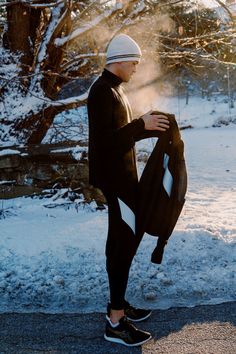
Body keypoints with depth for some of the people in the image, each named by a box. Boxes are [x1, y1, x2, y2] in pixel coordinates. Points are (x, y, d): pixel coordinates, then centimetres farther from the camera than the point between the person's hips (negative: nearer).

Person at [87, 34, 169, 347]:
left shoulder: (114, 89, 16)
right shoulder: (102, 91, -16)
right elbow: (107, 138, -23)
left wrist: (151, 127, 9)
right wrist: (141, 124, -20)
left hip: (121, 173, 11)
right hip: (114, 176, -11)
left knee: (121, 238, 15)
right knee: (127, 238, -10)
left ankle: (118, 302, 27)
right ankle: (116, 321, -4)